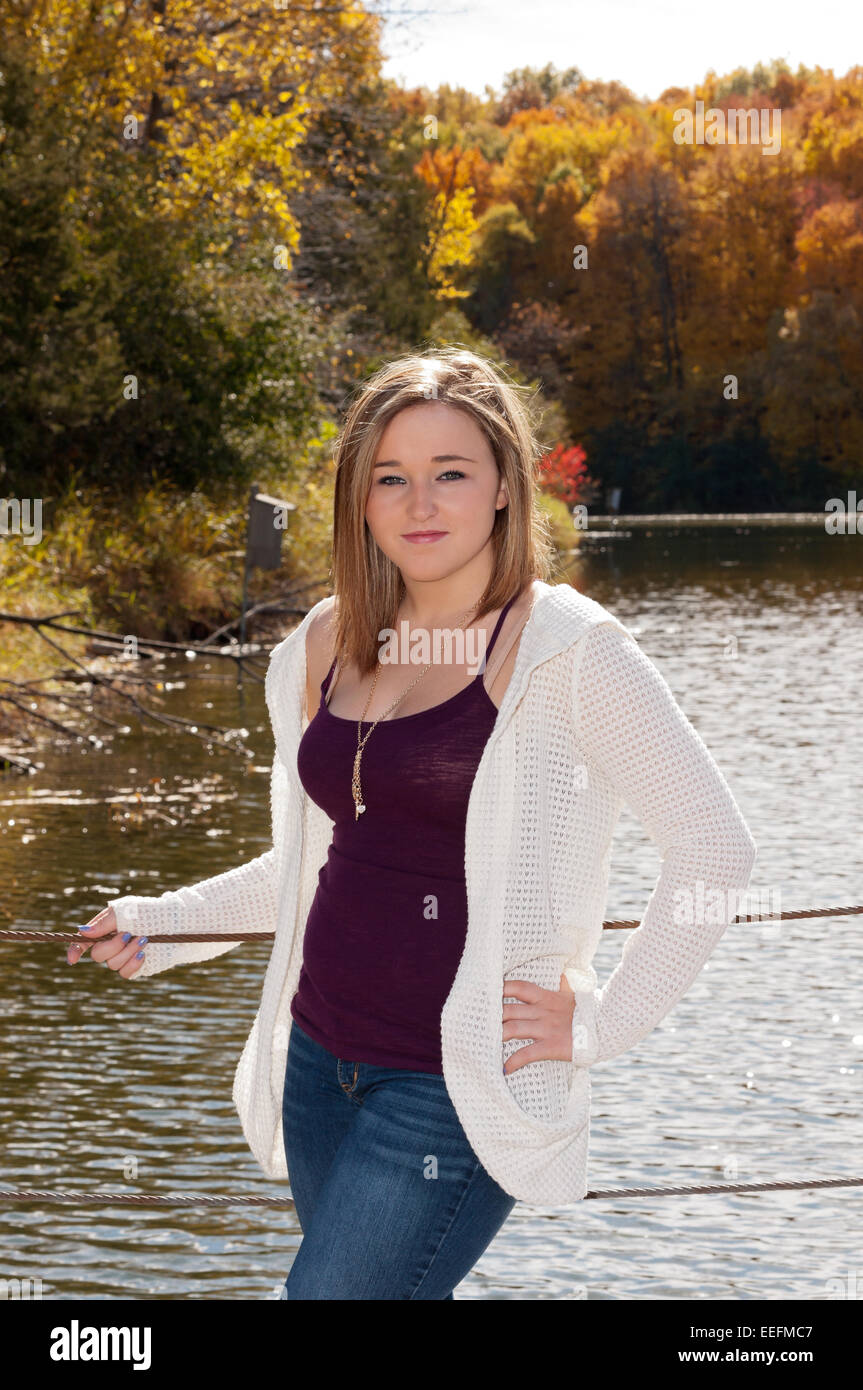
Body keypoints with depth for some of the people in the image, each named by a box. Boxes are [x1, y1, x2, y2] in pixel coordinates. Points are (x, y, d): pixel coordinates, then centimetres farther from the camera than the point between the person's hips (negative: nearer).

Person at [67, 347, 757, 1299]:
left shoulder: (564, 649, -11)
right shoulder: (330, 641, 8)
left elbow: (714, 849, -11)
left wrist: (602, 1025, -10)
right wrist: (167, 920, 16)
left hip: (458, 1084, -7)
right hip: (320, 1058, 7)